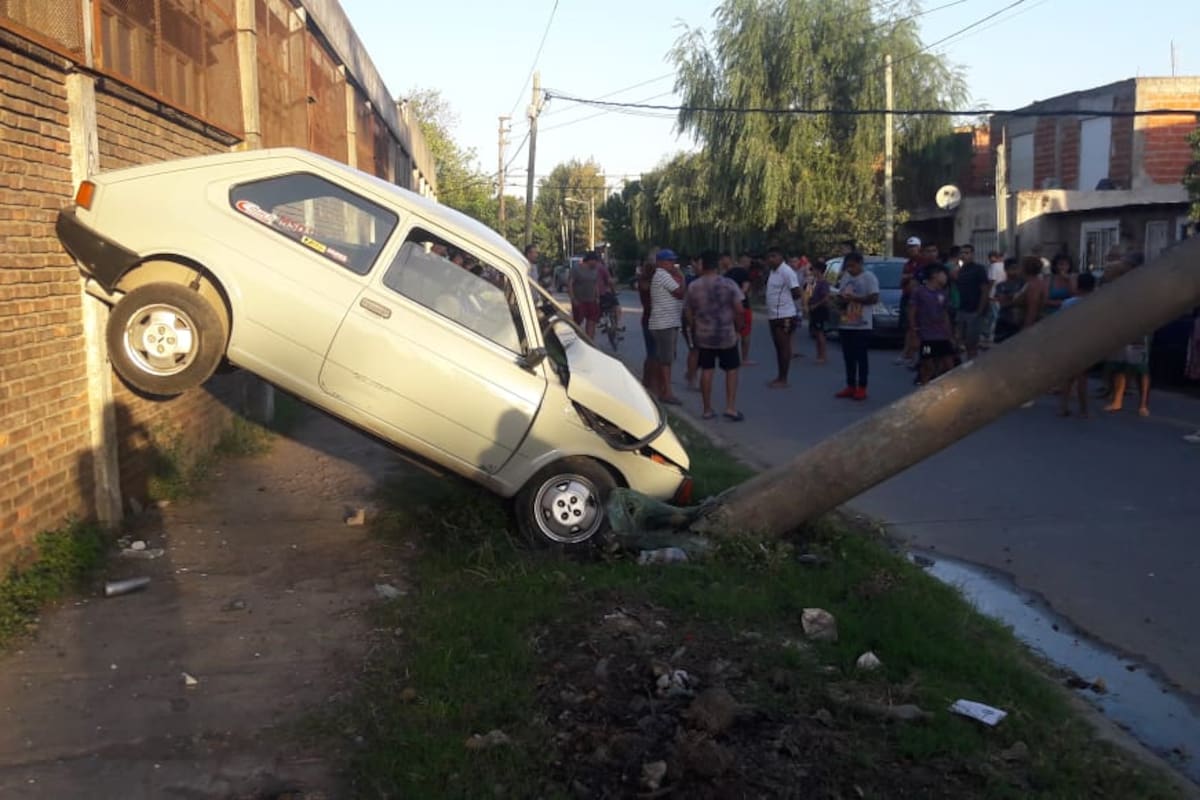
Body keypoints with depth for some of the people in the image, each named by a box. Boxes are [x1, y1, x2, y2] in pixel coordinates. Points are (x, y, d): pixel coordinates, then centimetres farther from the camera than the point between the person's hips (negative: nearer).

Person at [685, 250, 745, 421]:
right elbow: (739, 310, -11)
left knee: (706, 370, 9)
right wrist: (737, 326, 6)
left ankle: (707, 410, 13)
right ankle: (731, 407, 0)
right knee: (731, 370, 9)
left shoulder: (693, 286, -4)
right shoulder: (729, 284, -9)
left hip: (703, 335, 2)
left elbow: (689, 313, 2)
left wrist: (694, 330, 17)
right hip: (726, 334, -2)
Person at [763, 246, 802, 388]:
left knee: (784, 347, -4)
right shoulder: (773, 272, 14)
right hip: (773, 316, 9)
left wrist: (785, 302, -2)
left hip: (784, 316, -9)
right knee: (778, 346, 13)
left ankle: (783, 379, 0)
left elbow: (797, 293, -16)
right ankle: (779, 377, 20)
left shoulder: (786, 272, -14)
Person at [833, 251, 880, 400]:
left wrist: (855, 298, -21)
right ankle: (850, 386, 18)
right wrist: (839, 300, -5)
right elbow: (839, 297, 19)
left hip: (862, 325, -7)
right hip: (845, 324, 7)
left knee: (861, 357, -2)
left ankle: (862, 388, 3)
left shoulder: (869, 277, -6)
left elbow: (874, 298, -13)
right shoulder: (845, 277, 15)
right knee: (848, 357, 10)